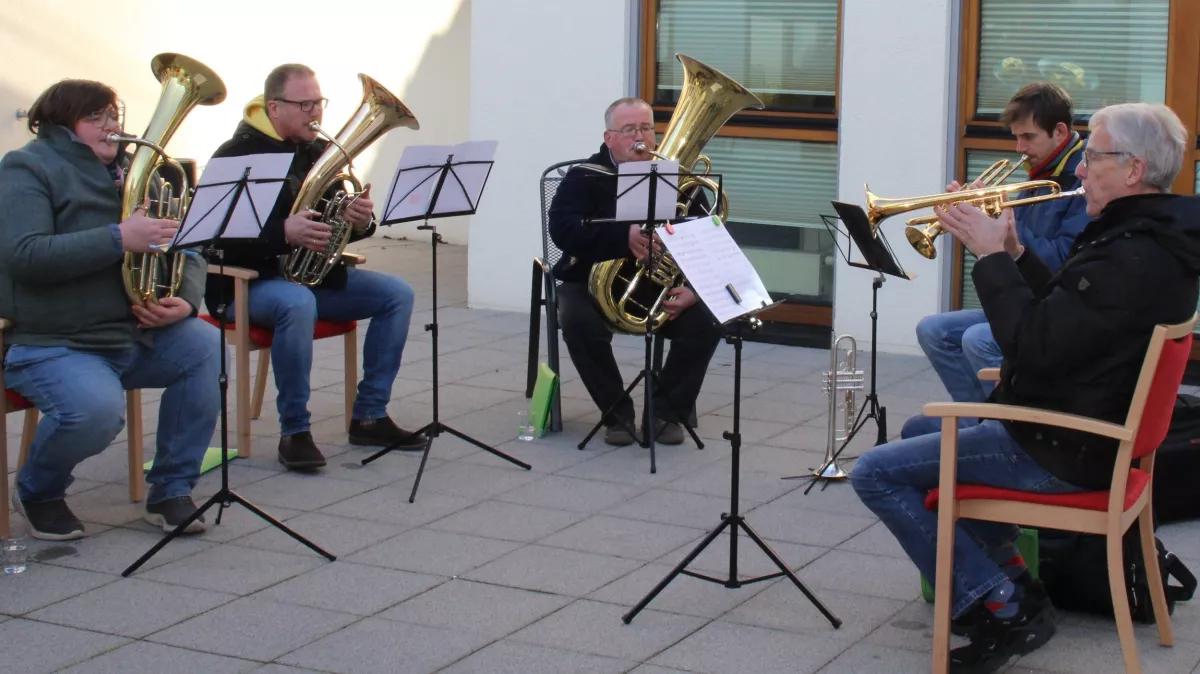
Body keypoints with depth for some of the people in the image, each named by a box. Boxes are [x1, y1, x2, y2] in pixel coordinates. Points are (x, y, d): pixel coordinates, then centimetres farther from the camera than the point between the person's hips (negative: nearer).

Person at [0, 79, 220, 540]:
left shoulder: (127, 173, 16)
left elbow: (185, 251, 13)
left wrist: (185, 302, -10)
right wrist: (120, 239, -28)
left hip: (133, 337, 6)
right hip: (51, 346, -6)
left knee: (205, 345, -20)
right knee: (96, 408, -34)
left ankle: (171, 492, -7)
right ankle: (38, 491, 1)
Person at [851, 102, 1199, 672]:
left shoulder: (1133, 258, -27)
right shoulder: (1152, 239, 7)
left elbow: (1033, 343, -28)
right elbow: (1060, 311, 14)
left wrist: (992, 256, -18)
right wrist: (1012, 252, 3)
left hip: (1063, 453, -11)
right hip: (1089, 426, 11)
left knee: (876, 472, -12)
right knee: (924, 430, 29)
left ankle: (1001, 609, -8)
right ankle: (1009, 577, 21)